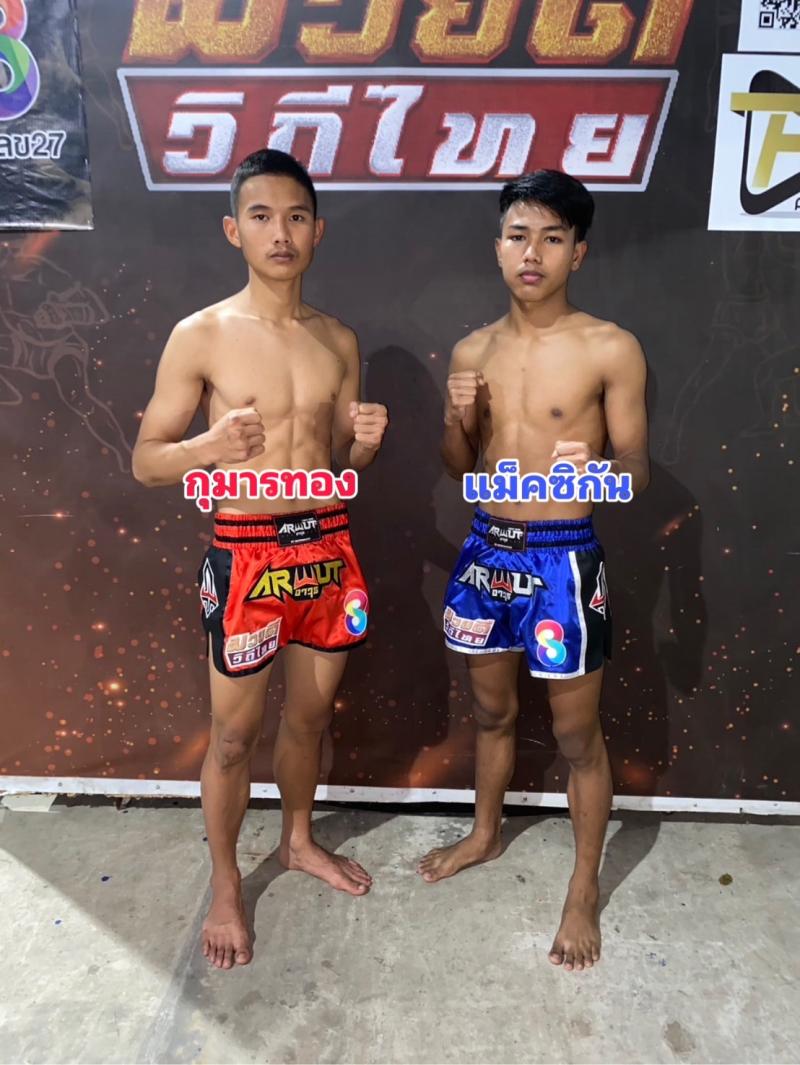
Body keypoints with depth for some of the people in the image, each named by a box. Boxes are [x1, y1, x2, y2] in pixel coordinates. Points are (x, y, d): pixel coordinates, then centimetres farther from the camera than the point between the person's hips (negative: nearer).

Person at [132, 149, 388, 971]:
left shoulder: (339, 341, 6)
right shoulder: (200, 336, -7)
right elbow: (145, 461, -5)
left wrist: (366, 441, -10)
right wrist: (212, 446, -24)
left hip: (328, 547, 5)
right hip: (248, 554, -4)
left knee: (310, 714, 19)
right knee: (234, 733, 9)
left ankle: (298, 840, 44)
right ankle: (225, 886, 33)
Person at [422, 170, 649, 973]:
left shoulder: (611, 350, -9)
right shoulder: (471, 351, 5)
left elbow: (635, 470, -6)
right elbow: (457, 469, 9)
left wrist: (596, 470, -28)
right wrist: (457, 421, -12)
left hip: (562, 559, -4)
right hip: (485, 551, 5)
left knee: (576, 733, 9)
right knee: (491, 710, 21)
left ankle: (584, 890, 30)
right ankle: (485, 834, 45)